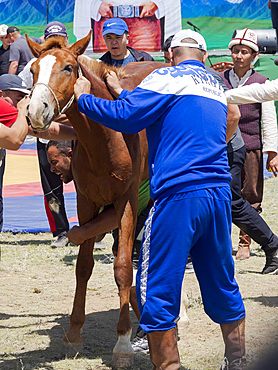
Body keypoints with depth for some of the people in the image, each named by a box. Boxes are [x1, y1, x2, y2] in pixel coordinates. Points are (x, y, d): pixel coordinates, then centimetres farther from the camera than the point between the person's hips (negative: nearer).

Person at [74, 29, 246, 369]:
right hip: (220, 193, 7)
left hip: (180, 194, -7)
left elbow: (125, 117, -10)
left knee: (156, 290, -1)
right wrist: (125, 92, 34)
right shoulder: (216, 86, 22)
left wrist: (83, 98, 5)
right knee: (222, 287, 18)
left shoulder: (168, 78, -2)